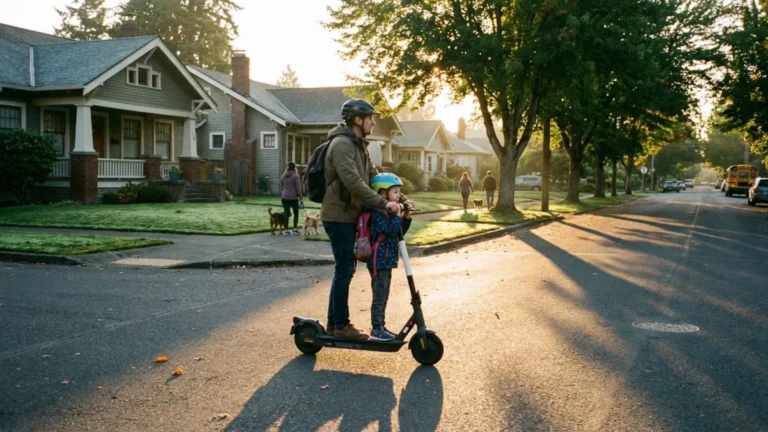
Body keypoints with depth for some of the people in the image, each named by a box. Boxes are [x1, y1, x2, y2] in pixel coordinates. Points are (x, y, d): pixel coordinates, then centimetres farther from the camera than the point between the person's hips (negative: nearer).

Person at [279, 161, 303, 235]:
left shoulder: (283, 176, 8)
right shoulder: (296, 176, -7)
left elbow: (281, 188, 14)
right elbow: (298, 189, -8)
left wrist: (282, 196, 22)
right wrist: (301, 198, -1)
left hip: (285, 198, 4)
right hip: (293, 198, -4)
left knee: (286, 214, 4)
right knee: (296, 213, 10)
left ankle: (286, 230, 3)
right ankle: (294, 229, 6)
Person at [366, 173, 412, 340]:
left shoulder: (388, 212, 13)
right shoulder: (378, 212, -17)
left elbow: (400, 232, 17)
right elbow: (391, 231, -26)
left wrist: (406, 216, 5)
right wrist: (398, 215, -21)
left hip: (387, 260, 10)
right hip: (379, 261, -10)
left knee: (384, 297, 16)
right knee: (379, 297, -3)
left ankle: (380, 326, 25)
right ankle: (376, 328, 5)